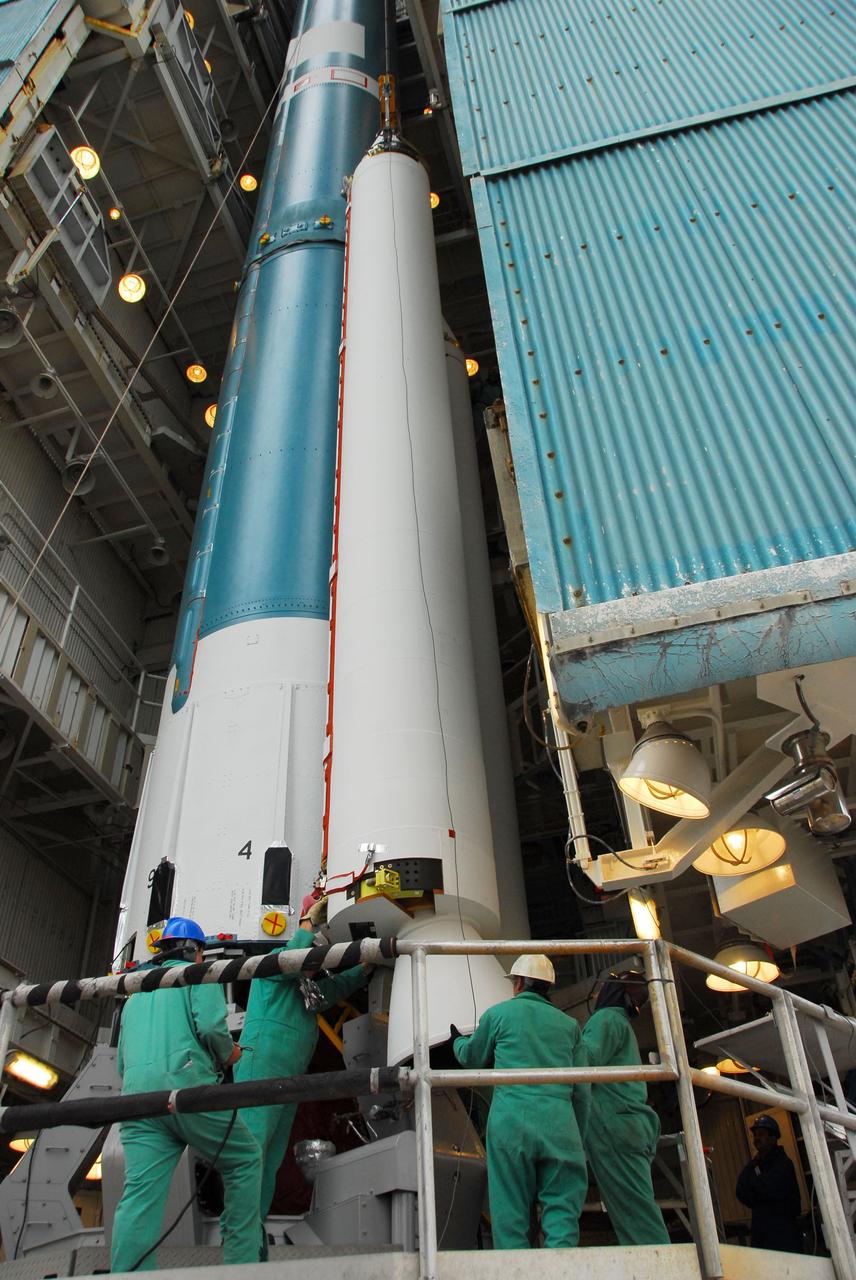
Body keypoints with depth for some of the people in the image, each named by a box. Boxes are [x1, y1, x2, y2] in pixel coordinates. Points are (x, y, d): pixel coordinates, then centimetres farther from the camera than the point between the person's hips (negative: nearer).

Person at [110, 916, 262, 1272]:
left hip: (136, 1095, 6)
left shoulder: (135, 995, 31)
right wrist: (229, 1053, 10)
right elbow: (210, 1026, -8)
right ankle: (241, 1263, 9)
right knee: (245, 1161, 10)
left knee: (140, 1193, -2)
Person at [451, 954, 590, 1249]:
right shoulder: (568, 1023, 15)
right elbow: (582, 1090, 16)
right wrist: (579, 1136, 25)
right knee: (562, 1207, 4)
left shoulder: (499, 1013, 8)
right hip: (559, 1121, 2)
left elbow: (472, 1059, 23)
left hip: (511, 1117, -2)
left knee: (510, 1211, 6)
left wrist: (458, 1041, 44)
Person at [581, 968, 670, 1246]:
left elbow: (589, 1059, -18)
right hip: (635, 1127, 9)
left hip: (614, 1123, -9)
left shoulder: (606, 1017, -1)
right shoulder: (623, 1024, 29)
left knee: (633, 1210, -11)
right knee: (638, 1208, 6)